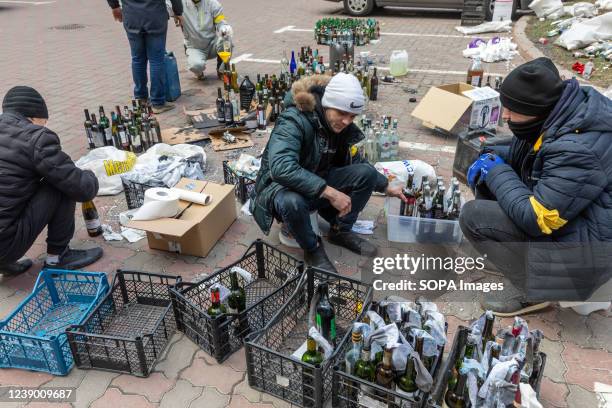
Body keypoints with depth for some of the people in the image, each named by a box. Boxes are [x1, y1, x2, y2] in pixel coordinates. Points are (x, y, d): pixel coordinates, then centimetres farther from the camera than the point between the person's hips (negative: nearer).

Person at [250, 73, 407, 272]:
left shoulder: (343, 127, -4)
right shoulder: (293, 121, -27)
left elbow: (356, 163, 13)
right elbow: (281, 168, -42)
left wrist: (387, 187, 9)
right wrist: (330, 192, -42)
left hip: (320, 184, 6)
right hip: (283, 187, -6)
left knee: (367, 172, -13)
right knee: (291, 202, -41)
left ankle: (340, 231, 5)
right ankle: (312, 248, -10)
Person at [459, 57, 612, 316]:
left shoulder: (576, 151, -33)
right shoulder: (560, 112, -4)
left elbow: (537, 218, -30)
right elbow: (525, 153, 16)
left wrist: (497, 172, -19)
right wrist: (494, 157, -4)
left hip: (584, 246, -9)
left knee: (472, 216, -18)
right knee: (487, 183, 3)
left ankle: (532, 289, -4)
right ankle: (525, 255, 8)